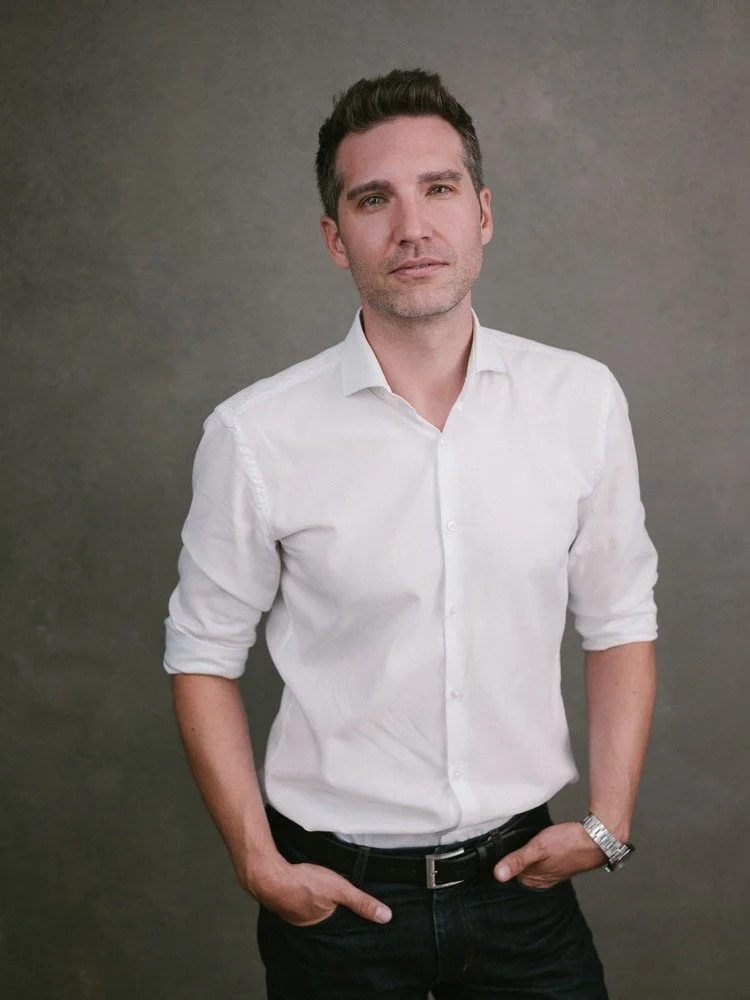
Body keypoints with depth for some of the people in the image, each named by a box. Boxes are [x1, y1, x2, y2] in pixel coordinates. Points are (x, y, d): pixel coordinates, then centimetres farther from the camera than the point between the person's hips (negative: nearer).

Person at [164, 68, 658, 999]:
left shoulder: (582, 400, -5)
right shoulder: (253, 435, -12)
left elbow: (619, 623, 3)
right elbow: (204, 656, -3)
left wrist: (607, 824, -1)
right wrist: (260, 866, -6)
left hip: (522, 881, 2)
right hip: (337, 894, -1)